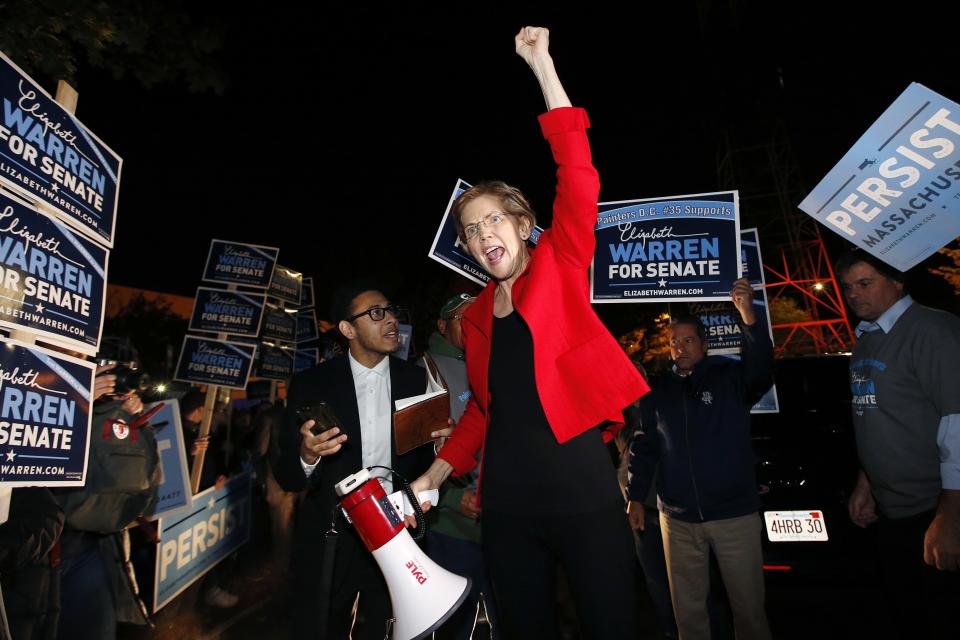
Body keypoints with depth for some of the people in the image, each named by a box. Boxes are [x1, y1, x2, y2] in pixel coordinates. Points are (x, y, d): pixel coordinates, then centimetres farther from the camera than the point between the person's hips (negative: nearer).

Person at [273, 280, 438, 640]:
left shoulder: (417, 380, -2)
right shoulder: (311, 385, -7)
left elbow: (427, 457, 6)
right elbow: (286, 477, -8)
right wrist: (307, 456, -29)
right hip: (331, 543, -1)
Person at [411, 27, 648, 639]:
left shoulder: (558, 269, 1)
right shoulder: (476, 317, 11)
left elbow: (579, 180, -11)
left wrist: (542, 65, -11)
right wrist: (440, 469, 8)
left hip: (583, 496, -4)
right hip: (507, 505, 4)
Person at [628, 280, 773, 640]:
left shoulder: (731, 377, -3)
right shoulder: (657, 391, 5)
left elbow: (761, 371, -25)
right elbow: (645, 447, 7)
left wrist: (748, 314, -39)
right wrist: (636, 497, 2)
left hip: (735, 513, -2)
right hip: (677, 518, 3)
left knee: (748, 602, 12)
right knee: (687, 605, 15)